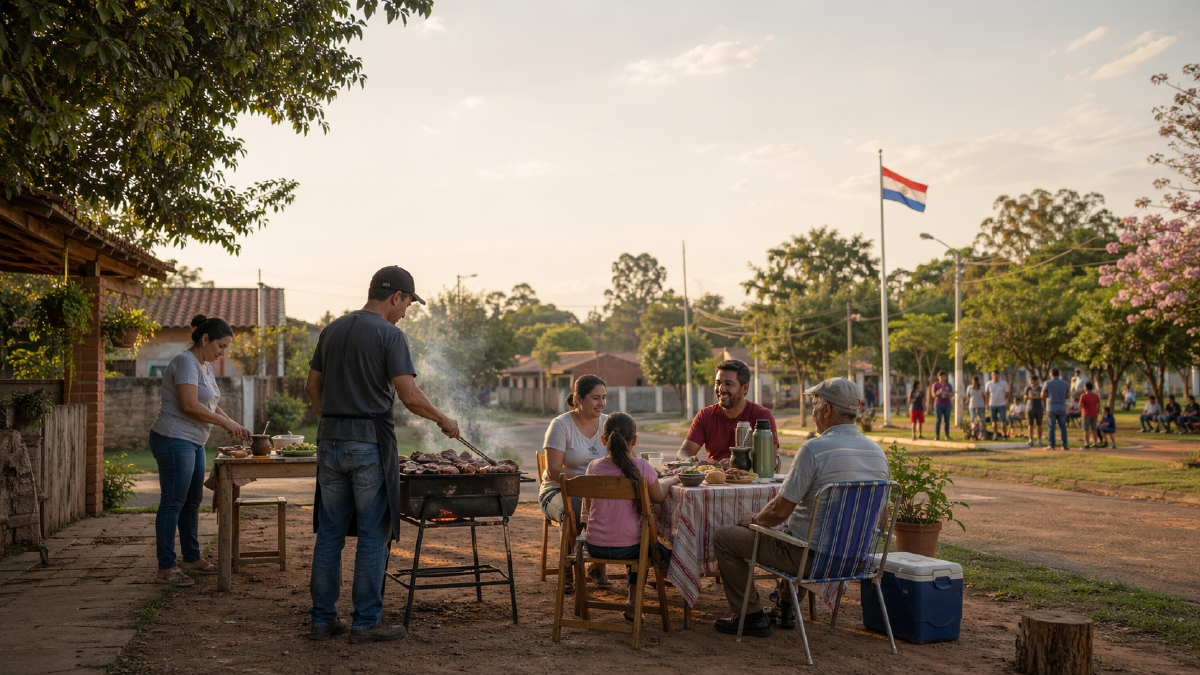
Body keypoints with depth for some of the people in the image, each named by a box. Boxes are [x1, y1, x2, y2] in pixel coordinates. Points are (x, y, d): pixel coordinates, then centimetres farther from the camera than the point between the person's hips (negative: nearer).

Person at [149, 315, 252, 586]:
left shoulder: (205, 366, 17)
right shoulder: (186, 362, -14)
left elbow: (211, 406, 21)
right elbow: (190, 405, -23)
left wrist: (235, 426, 7)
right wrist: (225, 422, -17)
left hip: (194, 443, 10)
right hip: (174, 440, -10)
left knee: (193, 501, 15)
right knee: (173, 502, -7)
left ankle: (192, 559, 25)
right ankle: (165, 568, -2)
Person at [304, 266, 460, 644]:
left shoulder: (332, 329, 12)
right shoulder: (390, 335, -9)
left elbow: (312, 387, 16)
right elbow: (410, 398, -15)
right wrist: (443, 420, -1)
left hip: (330, 442, 7)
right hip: (371, 443, -6)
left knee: (330, 532, 11)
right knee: (373, 535, 2)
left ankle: (322, 619, 17)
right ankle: (366, 622, 7)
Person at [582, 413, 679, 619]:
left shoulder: (593, 467, -6)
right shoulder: (642, 467, -14)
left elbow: (588, 507, 8)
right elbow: (658, 497, 4)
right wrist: (670, 481, 24)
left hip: (594, 546, 3)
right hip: (627, 548, -3)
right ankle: (633, 603, 36)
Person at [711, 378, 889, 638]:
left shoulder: (814, 448, -22)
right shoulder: (878, 452, 1)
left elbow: (780, 511, -21)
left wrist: (754, 519, 2)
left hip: (811, 555, -8)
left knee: (724, 537, 5)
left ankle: (752, 617, 14)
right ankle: (786, 607, 39)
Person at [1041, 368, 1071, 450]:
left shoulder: (1047, 383, -6)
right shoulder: (1065, 384, 3)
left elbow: (1042, 396, -3)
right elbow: (1068, 396, 11)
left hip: (1051, 408, -2)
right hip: (1062, 408, 2)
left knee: (1051, 427, 2)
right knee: (1063, 427, 9)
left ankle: (1051, 446, 0)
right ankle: (1064, 445, 5)